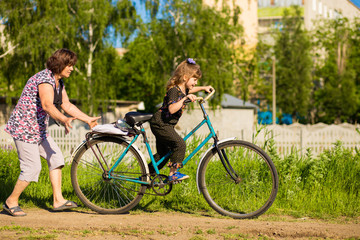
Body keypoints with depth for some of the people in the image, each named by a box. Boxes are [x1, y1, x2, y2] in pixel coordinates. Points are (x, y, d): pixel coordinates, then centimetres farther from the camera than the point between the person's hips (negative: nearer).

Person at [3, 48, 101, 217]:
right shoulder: (45, 79, -22)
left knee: (56, 157, 6)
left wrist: (88, 119, 16)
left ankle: (58, 200, 10)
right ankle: (11, 202, 7)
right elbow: (47, 105, -37)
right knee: (32, 168, -10)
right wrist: (64, 120, -54)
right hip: (24, 127, -10)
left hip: (38, 129, 10)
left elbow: (67, 105, 17)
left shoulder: (58, 83, 10)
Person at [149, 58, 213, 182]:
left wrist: (203, 88, 30)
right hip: (160, 124, -10)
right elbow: (172, 109, -36)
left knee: (163, 154, 15)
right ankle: (173, 174, -15)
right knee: (180, 144, -20)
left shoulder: (183, 89, 9)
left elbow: (189, 90, 36)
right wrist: (185, 99, -39)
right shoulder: (174, 90, -21)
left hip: (164, 125, 10)